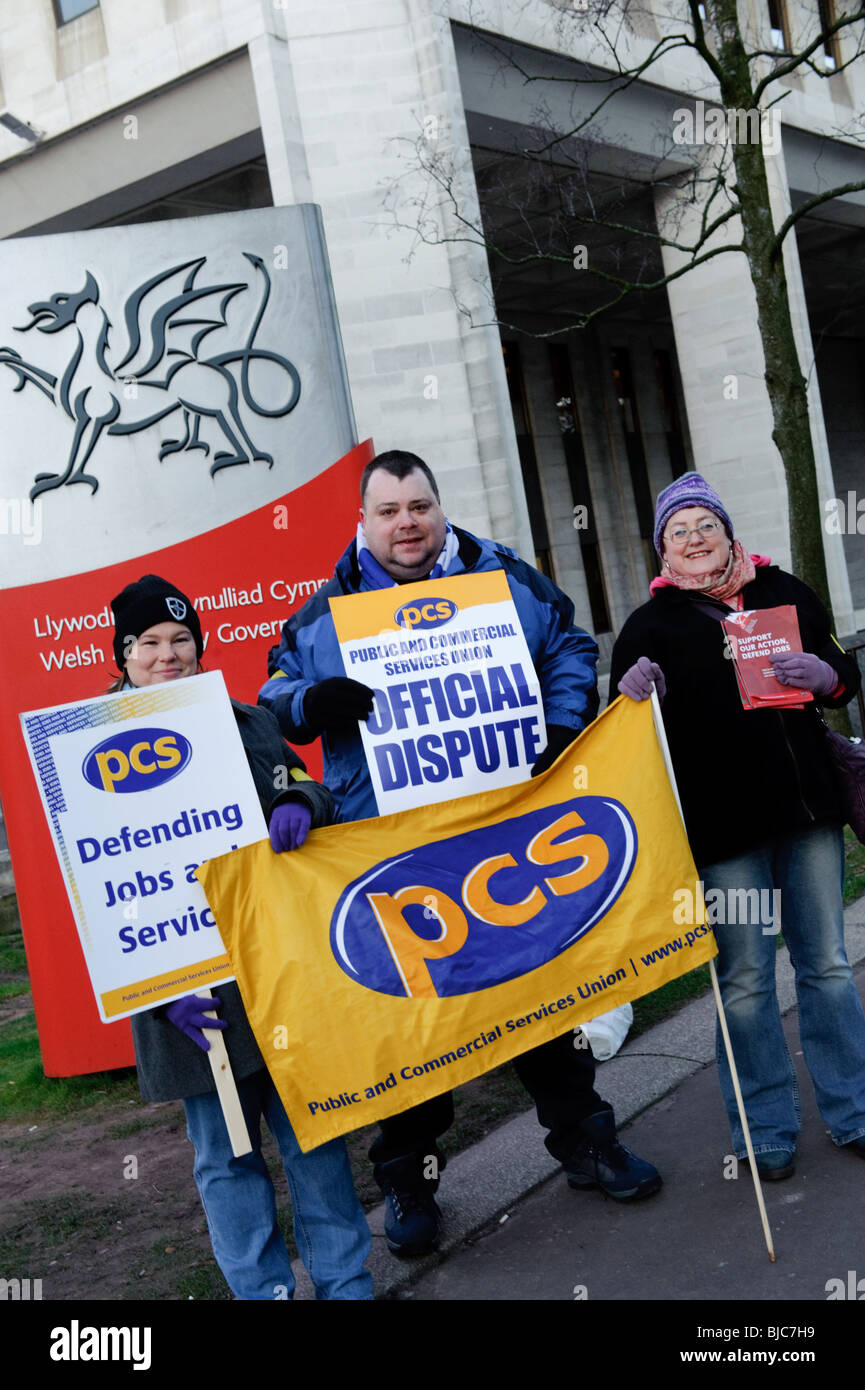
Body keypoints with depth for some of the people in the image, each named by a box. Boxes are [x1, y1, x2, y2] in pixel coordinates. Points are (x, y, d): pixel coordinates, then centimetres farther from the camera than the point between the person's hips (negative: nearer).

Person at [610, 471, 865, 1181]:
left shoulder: (786, 592, 8)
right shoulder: (652, 624, 1)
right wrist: (638, 695, -23)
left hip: (807, 808, 3)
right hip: (723, 829, -3)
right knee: (746, 981, 3)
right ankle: (767, 1131, 18)